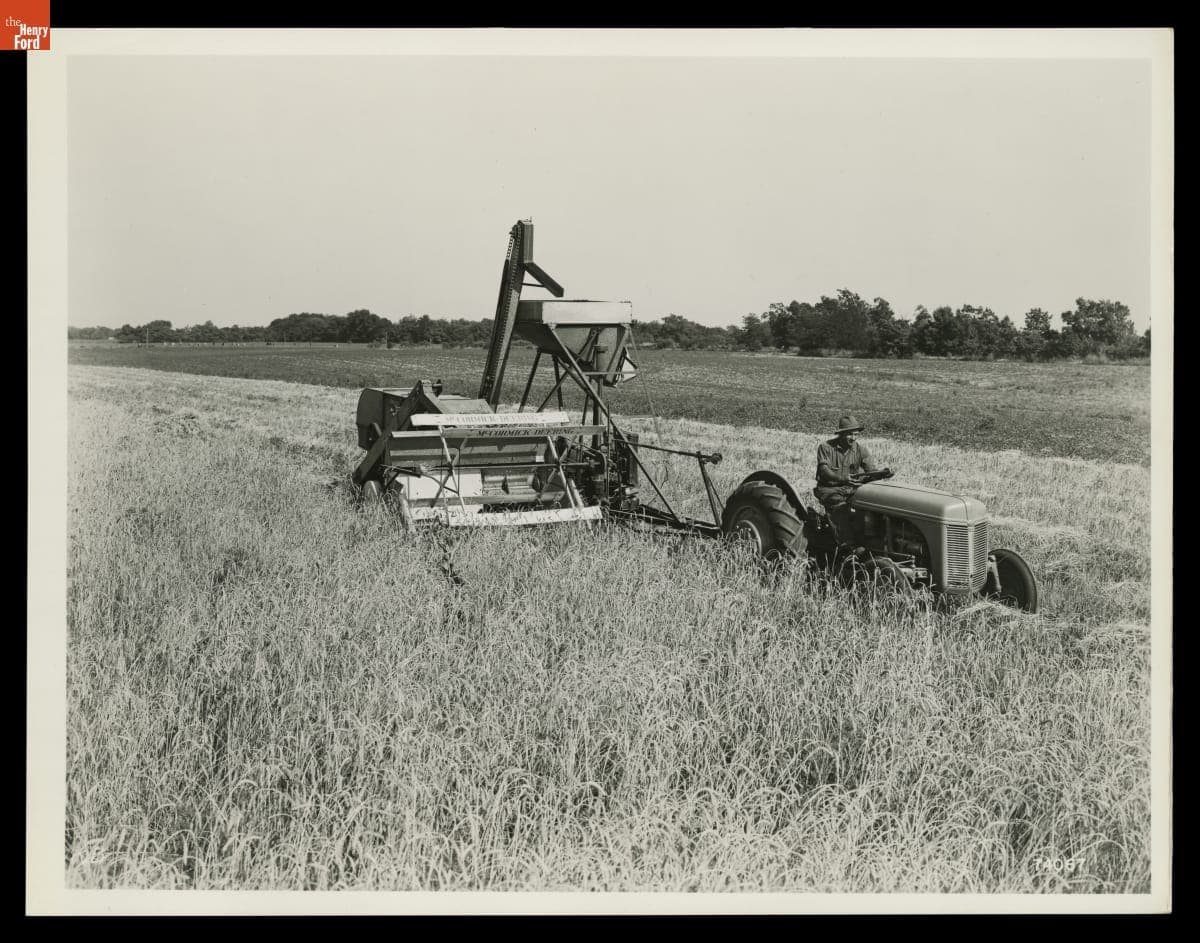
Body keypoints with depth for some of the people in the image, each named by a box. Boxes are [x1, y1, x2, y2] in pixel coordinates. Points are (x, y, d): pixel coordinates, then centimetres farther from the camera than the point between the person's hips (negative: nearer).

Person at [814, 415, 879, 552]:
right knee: (840, 505, -36)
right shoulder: (826, 447, -6)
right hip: (829, 488, -3)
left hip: (852, 488, 3)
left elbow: (871, 469, -4)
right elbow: (824, 471, -19)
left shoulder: (860, 449, 5)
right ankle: (848, 544, -43)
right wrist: (843, 478, -38)